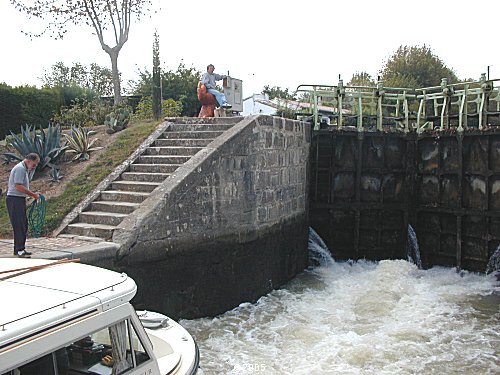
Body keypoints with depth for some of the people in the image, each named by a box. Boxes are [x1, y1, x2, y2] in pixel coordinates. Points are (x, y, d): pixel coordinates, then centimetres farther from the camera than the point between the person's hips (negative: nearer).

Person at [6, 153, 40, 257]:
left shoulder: (24, 169, 19)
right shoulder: (20, 168, -14)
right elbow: (18, 186, -21)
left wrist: (33, 194, 11)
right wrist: (33, 194, -15)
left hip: (20, 200, 10)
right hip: (15, 199, -10)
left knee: (23, 225, 11)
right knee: (19, 225, -9)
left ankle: (18, 249, 18)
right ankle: (20, 250, -7)